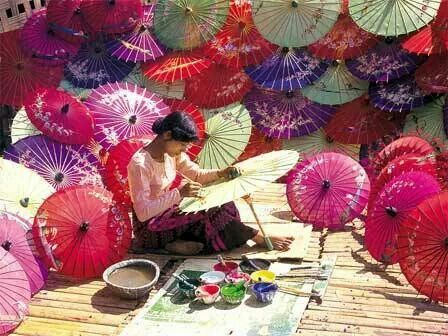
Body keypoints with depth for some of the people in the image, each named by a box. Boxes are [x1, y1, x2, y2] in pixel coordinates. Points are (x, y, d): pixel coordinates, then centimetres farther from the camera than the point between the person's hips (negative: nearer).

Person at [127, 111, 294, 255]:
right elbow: (143, 212, -29)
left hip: (167, 212, 8)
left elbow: (198, 175, 11)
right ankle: (260, 238, -7)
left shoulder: (171, 153, -2)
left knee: (222, 204, -4)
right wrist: (179, 193, -36)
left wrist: (220, 173, -9)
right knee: (208, 213, -20)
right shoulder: (140, 163, -25)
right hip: (149, 228, -8)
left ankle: (183, 240, -16)